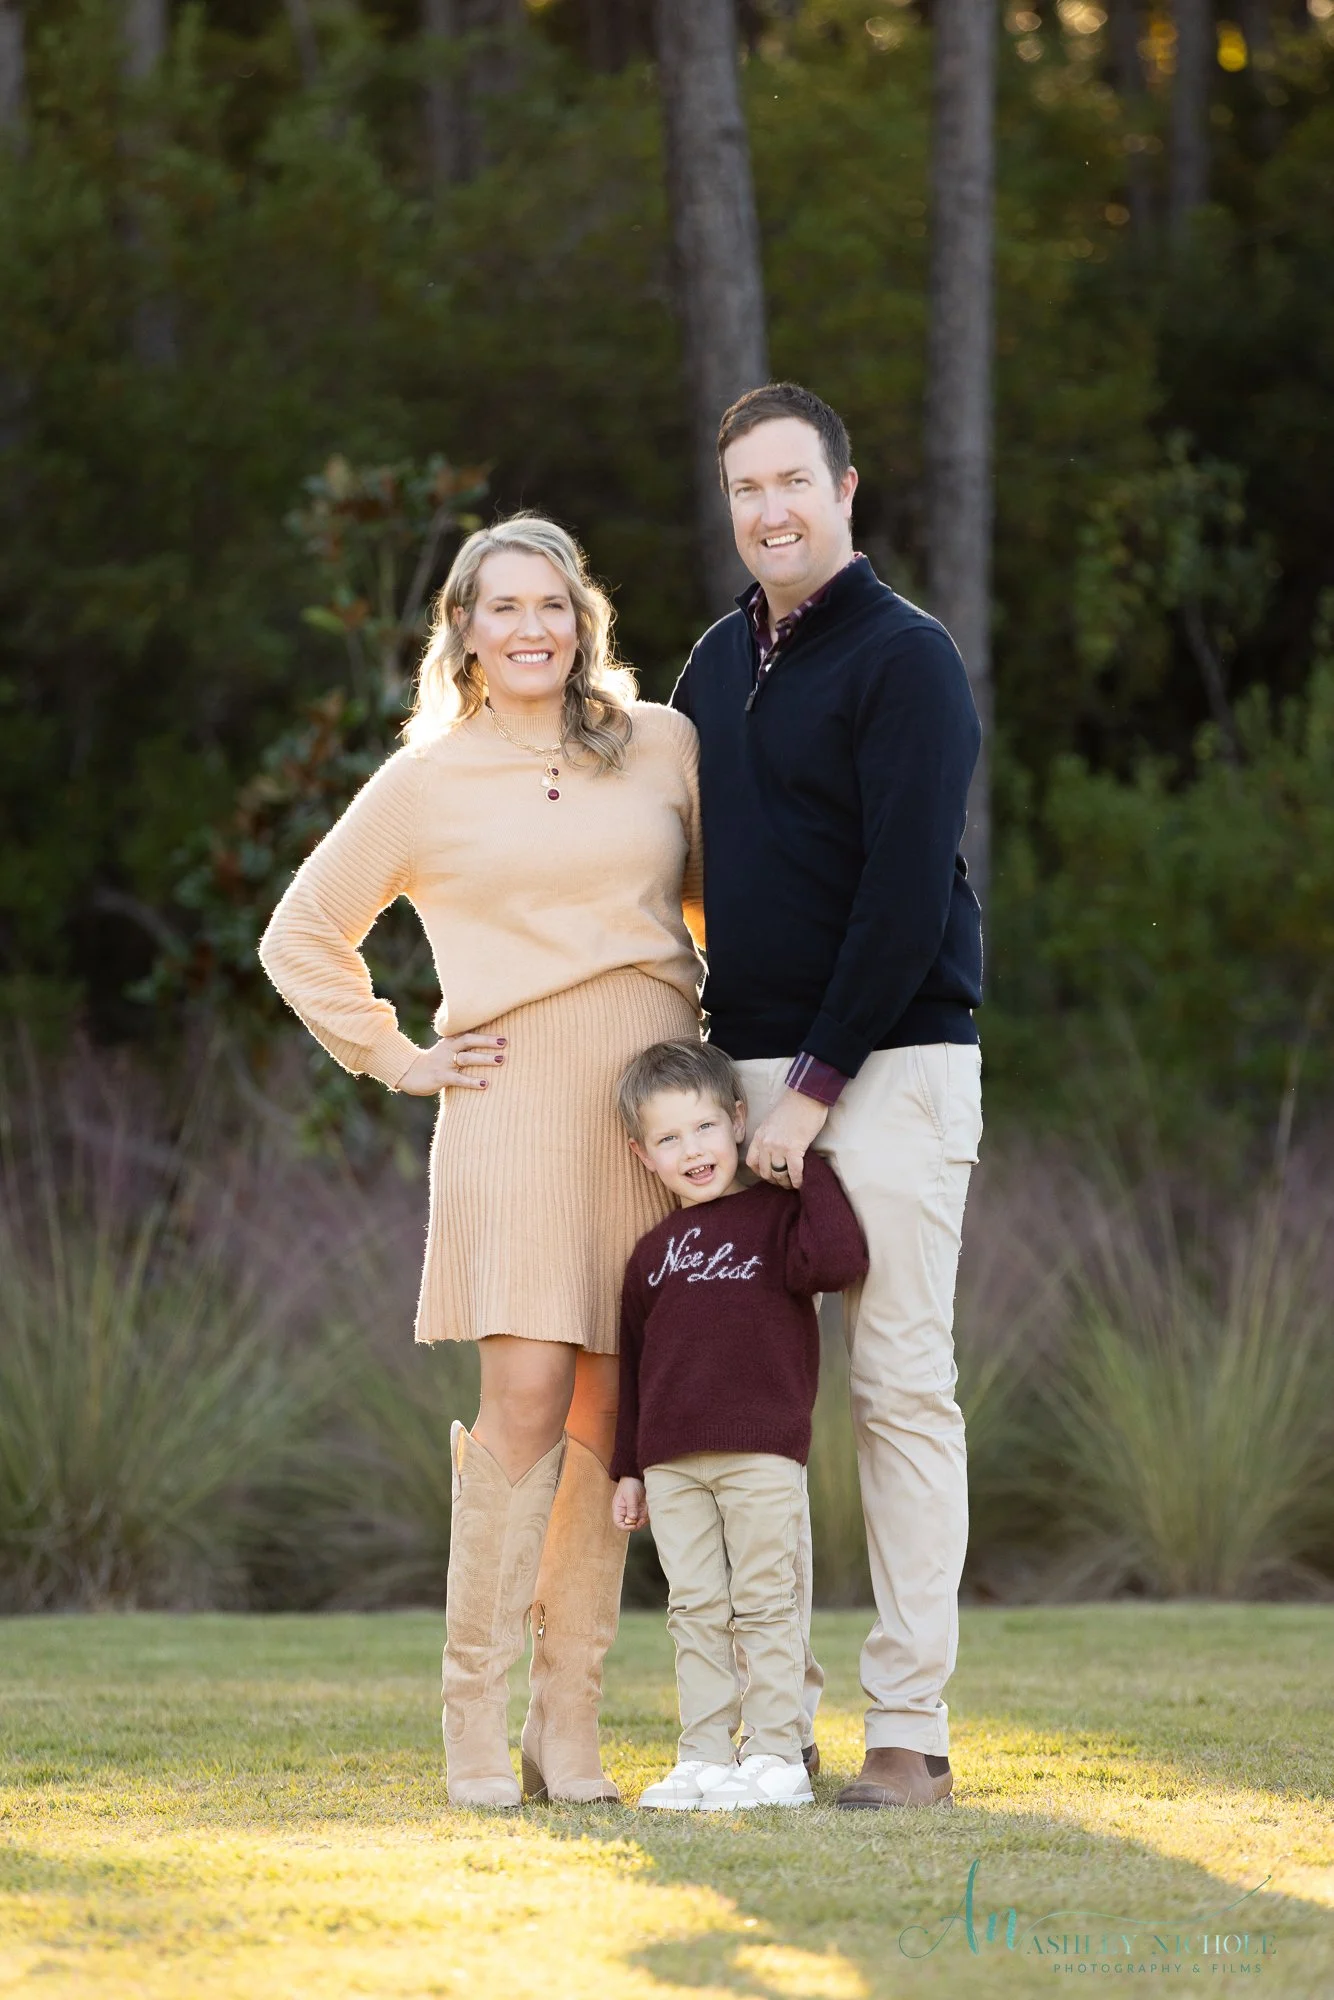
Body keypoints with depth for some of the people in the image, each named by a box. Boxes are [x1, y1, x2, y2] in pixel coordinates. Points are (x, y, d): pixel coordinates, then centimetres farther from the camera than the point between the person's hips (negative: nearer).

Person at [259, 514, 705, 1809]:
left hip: (655, 1110, 2)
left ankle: (569, 1730, 4)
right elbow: (302, 936, 16)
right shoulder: (427, 781, 8)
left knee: (611, 1414, 0)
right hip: (517, 1109, -2)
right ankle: (475, 1722, -10)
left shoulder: (661, 747, 13)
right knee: (525, 1399, -15)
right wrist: (395, 1060, 8)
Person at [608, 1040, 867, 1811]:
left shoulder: (775, 1217, 0)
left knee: (765, 1605, -2)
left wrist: (814, 1169, -13)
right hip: (672, 1461, 5)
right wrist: (629, 1468, 16)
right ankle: (704, 1758, 10)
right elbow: (634, 1363, 19)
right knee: (695, 1611, 6)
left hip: (762, 1454, -5)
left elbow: (839, 1260, -20)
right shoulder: (653, 1254, 14)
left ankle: (778, 1757, 1)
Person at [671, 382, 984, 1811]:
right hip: (745, 1065, 7)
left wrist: (816, 1086, -16)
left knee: (900, 1391, -6)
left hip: (888, 1065, -7)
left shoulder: (904, 660, -7)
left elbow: (906, 895, -14)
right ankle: (773, 1709, 8)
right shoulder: (719, 662, 15)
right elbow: (689, 865, 22)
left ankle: (909, 1730, -4)